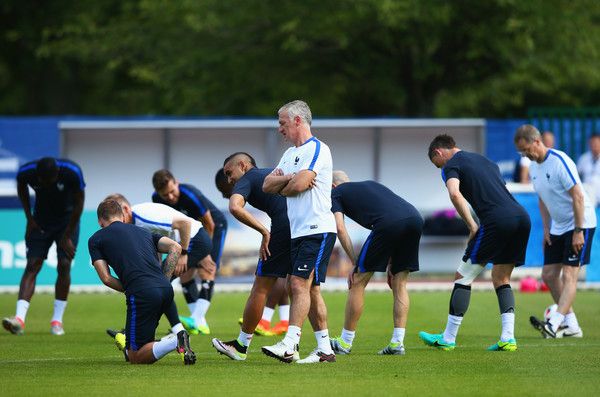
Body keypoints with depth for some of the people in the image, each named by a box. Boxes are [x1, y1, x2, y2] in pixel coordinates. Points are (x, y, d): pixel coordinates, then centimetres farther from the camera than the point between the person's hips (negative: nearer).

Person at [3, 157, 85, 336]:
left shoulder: (72, 172, -30)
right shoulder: (26, 172, -24)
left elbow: (79, 203, -15)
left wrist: (67, 236, -11)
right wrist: (29, 218, 1)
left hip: (67, 219, -1)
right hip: (40, 221, 1)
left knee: (64, 265, -11)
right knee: (32, 265, -11)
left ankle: (57, 321, -1)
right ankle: (19, 319, -21)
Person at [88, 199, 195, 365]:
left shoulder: (95, 239, 14)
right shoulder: (143, 232, 27)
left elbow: (106, 278, 4)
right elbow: (175, 248, 14)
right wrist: (163, 280, 13)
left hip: (142, 294, -7)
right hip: (166, 289, 7)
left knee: (135, 357, 0)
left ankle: (176, 343, -23)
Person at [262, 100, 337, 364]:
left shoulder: (317, 149, -8)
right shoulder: (290, 153, 20)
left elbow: (299, 184, -19)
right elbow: (267, 185, 12)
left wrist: (281, 187, 2)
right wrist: (289, 179, -7)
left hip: (317, 230, -9)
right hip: (298, 232, 9)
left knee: (300, 284, -16)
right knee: (309, 289, 8)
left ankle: (289, 345, -22)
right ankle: (325, 349, 11)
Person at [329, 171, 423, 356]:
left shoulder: (336, 193, 22)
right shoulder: (371, 184, 39)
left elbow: (340, 228, 7)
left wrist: (355, 265, 10)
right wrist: (390, 264, 34)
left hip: (389, 223, -6)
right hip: (415, 217, 6)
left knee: (358, 282, 9)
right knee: (399, 285, 18)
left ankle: (345, 343, 17)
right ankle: (397, 342, 11)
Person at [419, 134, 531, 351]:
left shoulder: (451, 165, 6)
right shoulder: (484, 160, 30)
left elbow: (454, 193, -14)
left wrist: (472, 225, -9)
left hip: (497, 220, -7)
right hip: (522, 216, 7)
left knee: (463, 277, 5)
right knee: (501, 279, 19)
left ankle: (448, 339, 9)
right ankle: (508, 338, 5)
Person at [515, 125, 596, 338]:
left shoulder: (559, 161, -21)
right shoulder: (534, 166, 6)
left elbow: (578, 196, -22)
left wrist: (578, 231, -23)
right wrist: (546, 228, 10)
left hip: (580, 224, -9)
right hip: (558, 228, 9)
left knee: (569, 275, -15)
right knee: (549, 275, 5)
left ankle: (554, 324, -26)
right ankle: (571, 325, 13)